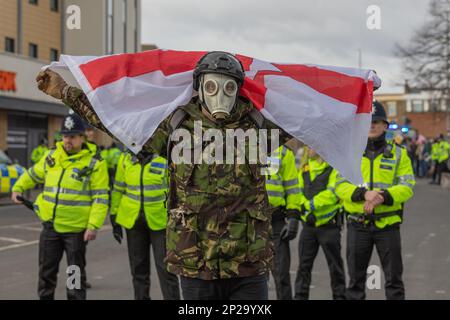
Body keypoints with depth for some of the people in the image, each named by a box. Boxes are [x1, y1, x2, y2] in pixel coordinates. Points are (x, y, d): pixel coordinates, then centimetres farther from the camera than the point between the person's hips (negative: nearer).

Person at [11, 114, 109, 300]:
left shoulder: (94, 164, -9)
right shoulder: (51, 157, 7)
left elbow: (100, 198, -12)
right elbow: (33, 174, 26)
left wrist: (93, 226, -18)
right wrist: (18, 188, 19)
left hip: (76, 229, -4)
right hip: (50, 226, 5)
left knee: (76, 273, 7)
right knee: (47, 271, 13)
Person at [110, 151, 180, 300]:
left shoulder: (166, 157, -10)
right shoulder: (125, 158, 2)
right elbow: (118, 188, 9)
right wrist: (114, 219, 9)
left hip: (160, 220, -4)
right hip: (132, 220, 4)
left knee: (165, 267, -1)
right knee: (138, 266, 13)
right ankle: (141, 296, 25)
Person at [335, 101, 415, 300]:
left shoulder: (399, 154, 4)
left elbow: (406, 187, -4)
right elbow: (340, 186, -3)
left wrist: (382, 197, -22)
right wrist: (363, 193, -21)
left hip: (388, 224, -1)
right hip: (358, 225, 1)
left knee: (394, 278, 6)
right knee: (356, 278, 10)